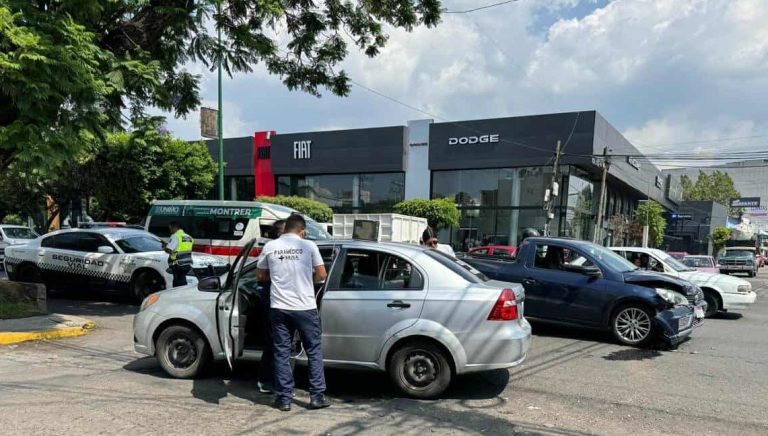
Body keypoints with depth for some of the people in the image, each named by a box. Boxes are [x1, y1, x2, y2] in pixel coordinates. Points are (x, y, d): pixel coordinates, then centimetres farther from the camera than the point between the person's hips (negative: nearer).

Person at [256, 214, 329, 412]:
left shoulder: (270, 247, 2)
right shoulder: (308, 246, -4)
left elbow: (260, 276, 11)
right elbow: (321, 275, 0)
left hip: (279, 308, 2)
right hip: (305, 307, -2)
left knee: (281, 353, 11)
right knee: (314, 351, 11)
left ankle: (284, 399, 15)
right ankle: (317, 396, 13)